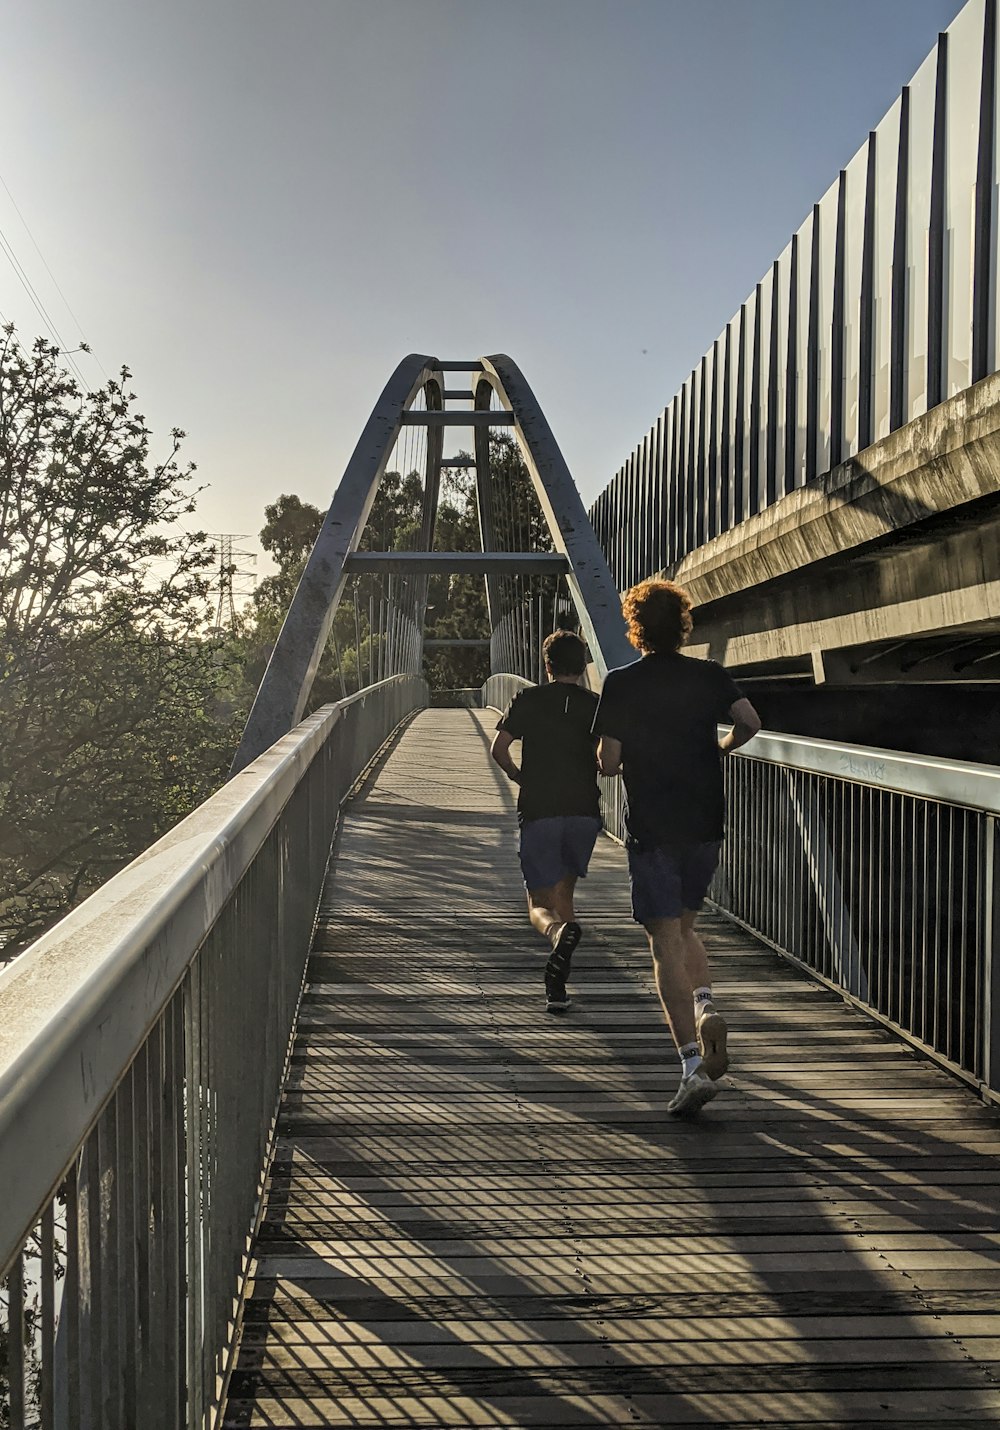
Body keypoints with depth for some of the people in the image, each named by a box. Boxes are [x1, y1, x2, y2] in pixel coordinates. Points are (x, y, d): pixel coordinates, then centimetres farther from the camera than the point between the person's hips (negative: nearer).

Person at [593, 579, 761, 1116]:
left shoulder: (621, 683, -5)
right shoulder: (710, 675, 5)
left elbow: (608, 763, -6)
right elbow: (750, 722, -7)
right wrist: (719, 748, 13)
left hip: (651, 828, -4)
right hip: (705, 825, 4)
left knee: (666, 943, -2)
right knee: (684, 926, 23)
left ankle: (693, 1067, -10)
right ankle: (706, 1008, -2)